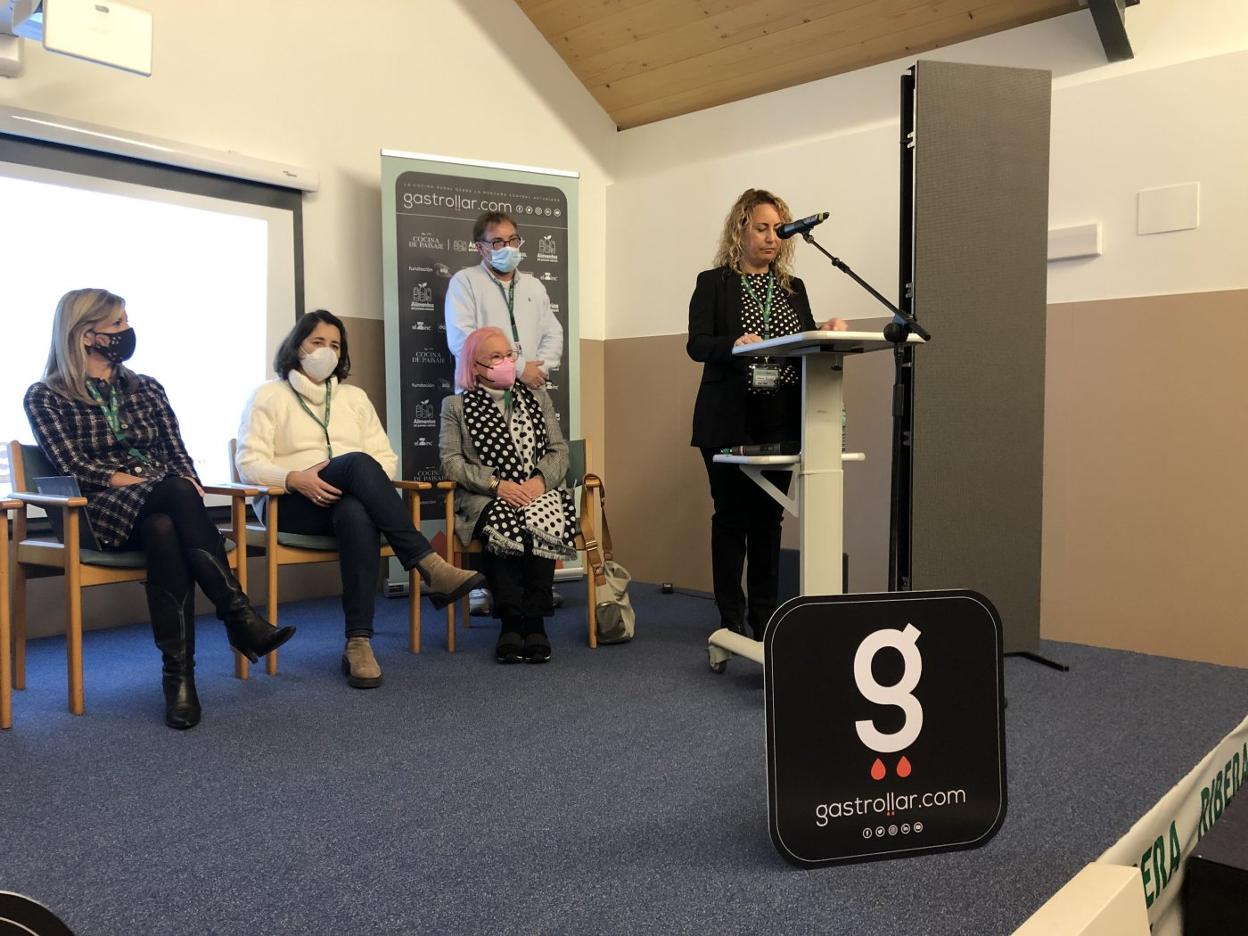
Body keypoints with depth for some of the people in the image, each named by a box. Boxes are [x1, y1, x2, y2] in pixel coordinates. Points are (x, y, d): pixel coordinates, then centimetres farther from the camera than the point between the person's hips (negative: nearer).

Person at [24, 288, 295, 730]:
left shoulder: (146, 389, 20)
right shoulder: (44, 398, 8)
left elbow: (178, 455, 11)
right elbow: (74, 467, -7)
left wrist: (187, 489, -14)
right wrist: (156, 486, -17)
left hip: (159, 511, 3)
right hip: (99, 513, -3)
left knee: (164, 532, -36)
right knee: (176, 493, -36)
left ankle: (179, 673, -39)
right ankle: (239, 616, -38)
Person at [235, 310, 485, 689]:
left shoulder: (354, 397, 22)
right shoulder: (269, 396, 11)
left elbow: (386, 458, 15)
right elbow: (249, 463, 0)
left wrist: (368, 485, -10)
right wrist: (294, 478, -21)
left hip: (349, 501, 3)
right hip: (292, 504, -3)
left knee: (357, 515, -39)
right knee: (357, 462, -36)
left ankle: (358, 643, -44)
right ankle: (429, 565, -44)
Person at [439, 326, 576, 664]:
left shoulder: (538, 398, 21)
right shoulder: (456, 405, 13)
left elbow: (559, 450, 13)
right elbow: (451, 462, 1)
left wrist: (541, 479, -9)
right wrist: (496, 484, -14)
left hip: (537, 494, 2)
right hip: (484, 500, -2)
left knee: (543, 521, -33)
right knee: (502, 521, -36)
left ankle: (535, 619, -29)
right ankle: (511, 620, -29)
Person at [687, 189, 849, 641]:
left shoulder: (793, 288, 16)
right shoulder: (713, 283, 2)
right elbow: (696, 344, -9)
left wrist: (828, 331, -10)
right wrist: (734, 344, -28)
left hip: (781, 421, 4)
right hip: (729, 420, -4)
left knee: (769, 518, 8)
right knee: (732, 517, 1)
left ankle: (764, 616, 17)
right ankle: (731, 620, 11)